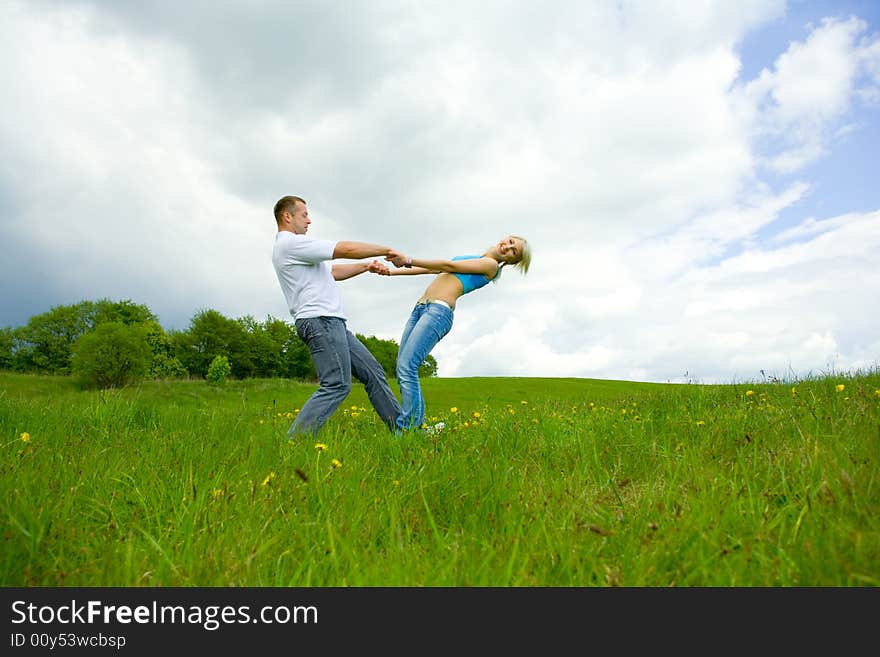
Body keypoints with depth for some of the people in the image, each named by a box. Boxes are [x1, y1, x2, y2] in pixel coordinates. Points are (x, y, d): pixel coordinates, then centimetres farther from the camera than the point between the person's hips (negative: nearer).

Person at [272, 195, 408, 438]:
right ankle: (293, 441, -13)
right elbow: (347, 249, -10)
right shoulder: (291, 243, -8)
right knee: (336, 386, -15)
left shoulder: (292, 248, 25)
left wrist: (367, 266, 15)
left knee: (372, 372, 9)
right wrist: (387, 250, 1)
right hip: (320, 320, -11)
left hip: (332, 323, 11)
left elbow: (332, 272, 27)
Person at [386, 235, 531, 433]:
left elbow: (449, 265, -2)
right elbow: (431, 268, 26)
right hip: (419, 308, 8)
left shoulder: (490, 264, 5)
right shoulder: (470, 259, 28)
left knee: (406, 368, -19)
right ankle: (419, 425, 7)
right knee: (403, 369, 0)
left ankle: (405, 429, -16)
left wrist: (409, 260, -1)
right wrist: (391, 271, 21)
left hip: (439, 311, -8)